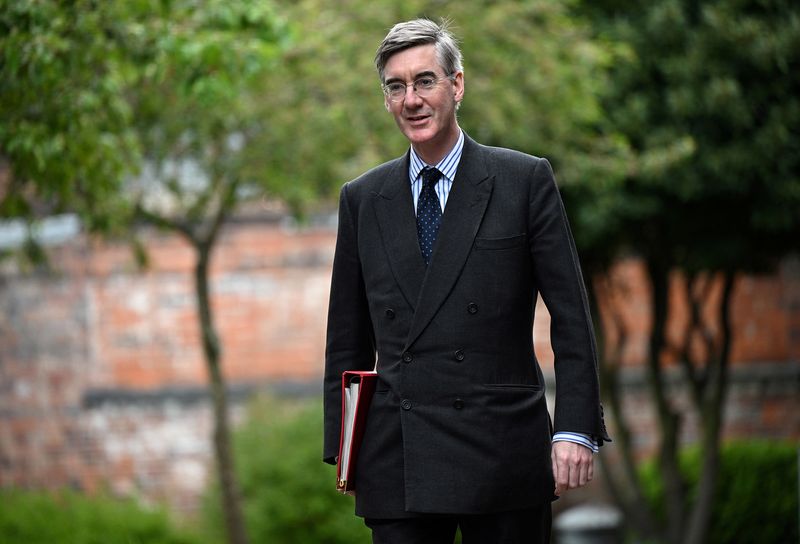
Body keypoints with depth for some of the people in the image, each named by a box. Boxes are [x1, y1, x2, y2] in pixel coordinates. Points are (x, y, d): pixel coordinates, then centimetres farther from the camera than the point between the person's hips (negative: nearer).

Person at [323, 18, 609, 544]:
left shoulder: (526, 181, 2)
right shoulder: (362, 199, 11)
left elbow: (571, 316, 0)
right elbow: (348, 338, 15)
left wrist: (575, 430, -7)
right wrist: (342, 443, 9)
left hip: (502, 457, -2)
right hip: (396, 466, 2)